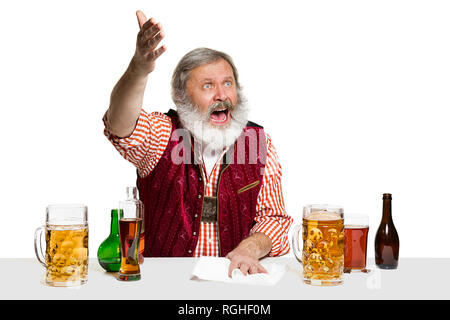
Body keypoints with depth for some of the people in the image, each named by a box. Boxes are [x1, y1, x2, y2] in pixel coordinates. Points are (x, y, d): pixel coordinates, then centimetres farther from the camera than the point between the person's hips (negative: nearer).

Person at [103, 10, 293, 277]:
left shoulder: (259, 142, 6)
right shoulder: (161, 133, 0)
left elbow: (273, 217, 4)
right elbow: (121, 128, -23)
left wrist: (248, 249, -17)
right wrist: (139, 70, -41)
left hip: (235, 277, 2)